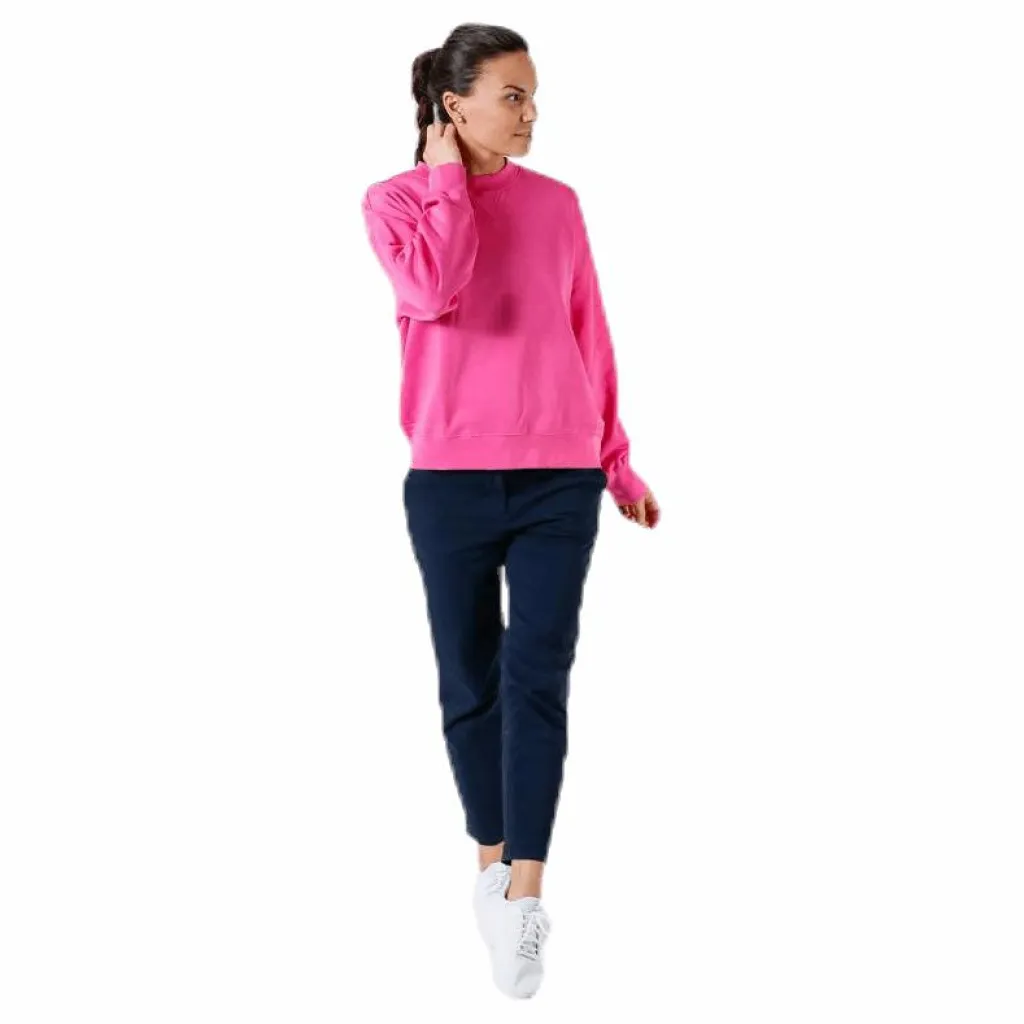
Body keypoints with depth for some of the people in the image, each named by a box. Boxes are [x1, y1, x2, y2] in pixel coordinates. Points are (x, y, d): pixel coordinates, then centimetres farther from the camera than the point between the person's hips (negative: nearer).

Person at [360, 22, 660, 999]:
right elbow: (433, 290, -21)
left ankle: (523, 900, -9)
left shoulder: (556, 204, 7)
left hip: (558, 479, 1)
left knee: (536, 680, -8)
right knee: (469, 683, 9)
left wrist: (618, 464, 13)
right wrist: (450, 178, -9)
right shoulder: (396, 200, 0)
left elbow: (589, 340, 12)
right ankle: (493, 861, 28)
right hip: (450, 481, -1)